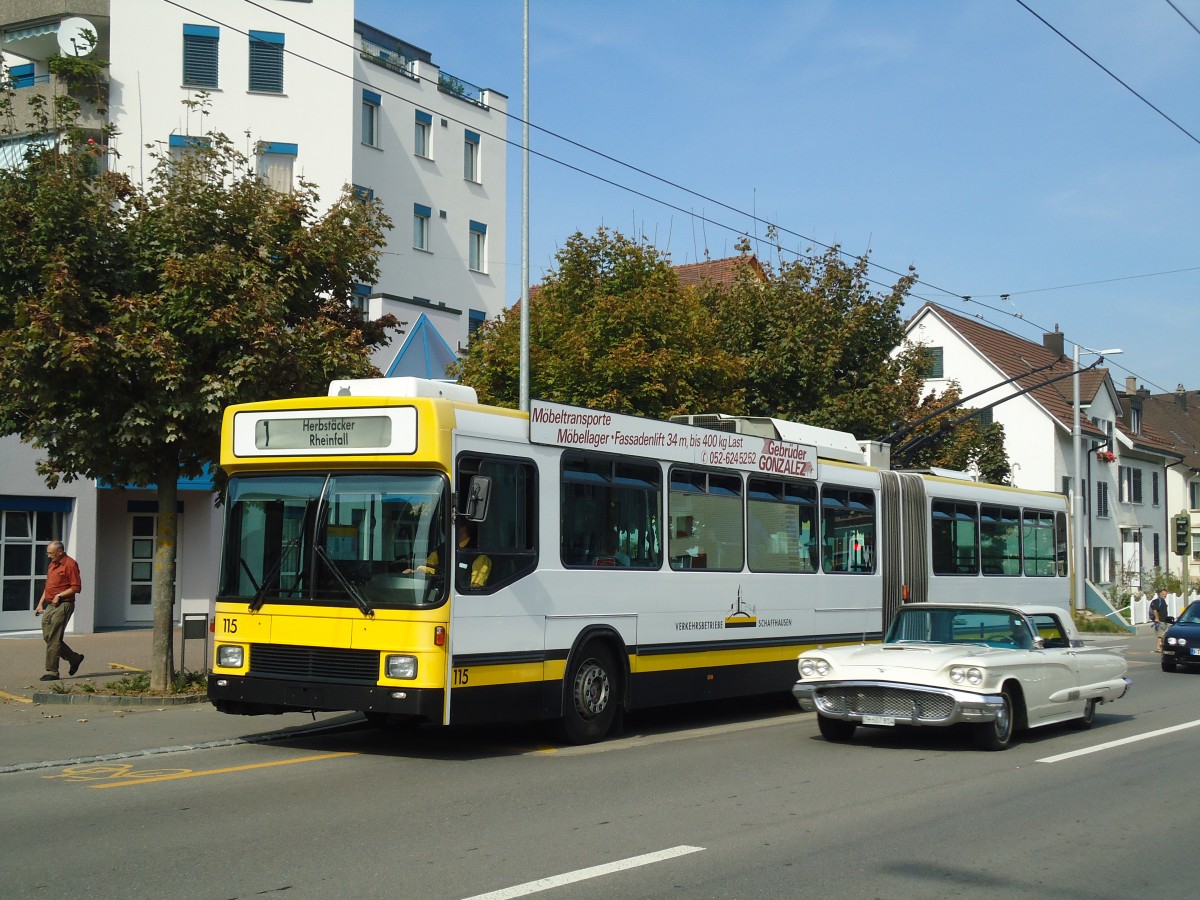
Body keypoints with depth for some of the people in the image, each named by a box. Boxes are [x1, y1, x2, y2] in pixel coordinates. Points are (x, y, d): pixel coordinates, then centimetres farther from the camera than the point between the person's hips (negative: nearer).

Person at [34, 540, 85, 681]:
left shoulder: (70, 564, -10)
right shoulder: (52, 564, 17)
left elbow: (76, 588, -14)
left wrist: (60, 595, -18)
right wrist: (41, 603, 19)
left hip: (63, 605, -9)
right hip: (50, 606, 9)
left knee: (53, 639, -9)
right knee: (47, 637, 8)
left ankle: (52, 672, -5)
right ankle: (74, 658, 22)